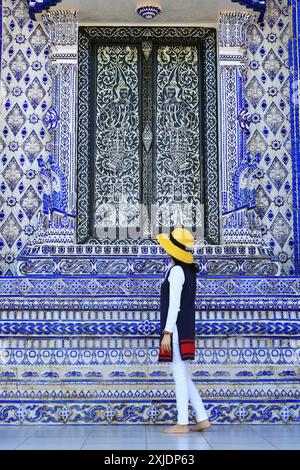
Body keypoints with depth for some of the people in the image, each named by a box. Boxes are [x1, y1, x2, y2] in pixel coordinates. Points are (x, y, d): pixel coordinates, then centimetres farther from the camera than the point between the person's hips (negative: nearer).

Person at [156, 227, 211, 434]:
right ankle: (203, 419, 14)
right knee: (183, 376, 13)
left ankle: (182, 423, 2)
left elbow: (174, 305, -18)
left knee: (180, 375, -4)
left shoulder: (176, 270, -12)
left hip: (176, 329, -9)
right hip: (185, 328, 9)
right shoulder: (188, 270, 16)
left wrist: (167, 333, -19)